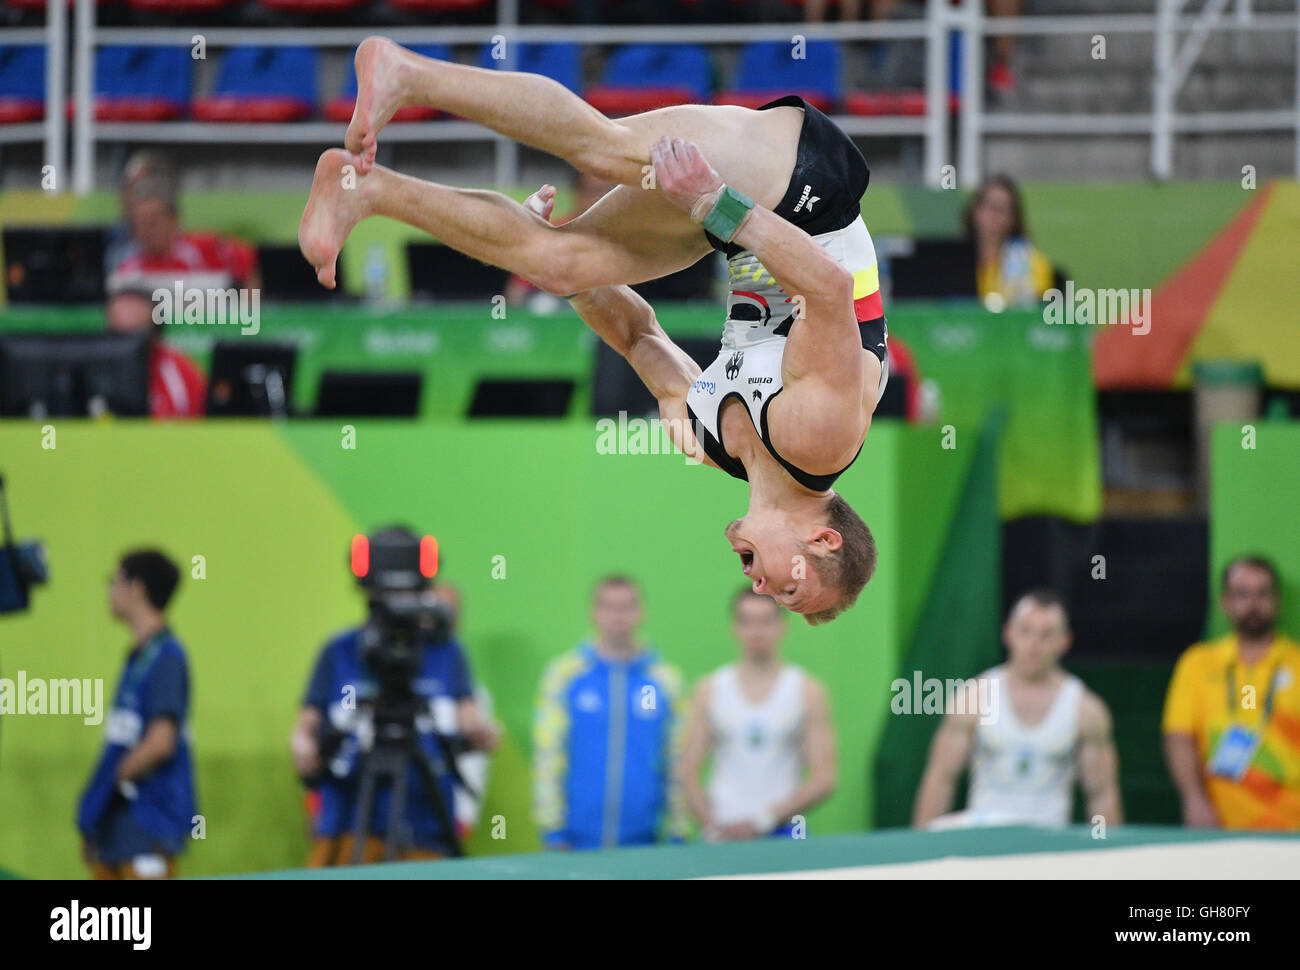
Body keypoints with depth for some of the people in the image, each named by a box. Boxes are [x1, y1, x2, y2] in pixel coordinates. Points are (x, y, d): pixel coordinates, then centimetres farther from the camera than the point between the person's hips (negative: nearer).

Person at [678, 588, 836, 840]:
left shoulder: (808, 692, 4)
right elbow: (687, 773, 7)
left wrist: (761, 820, -11)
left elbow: (824, 780, -2)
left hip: (783, 832, -1)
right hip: (724, 836, 1)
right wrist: (712, 826, -9)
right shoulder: (710, 691, 9)